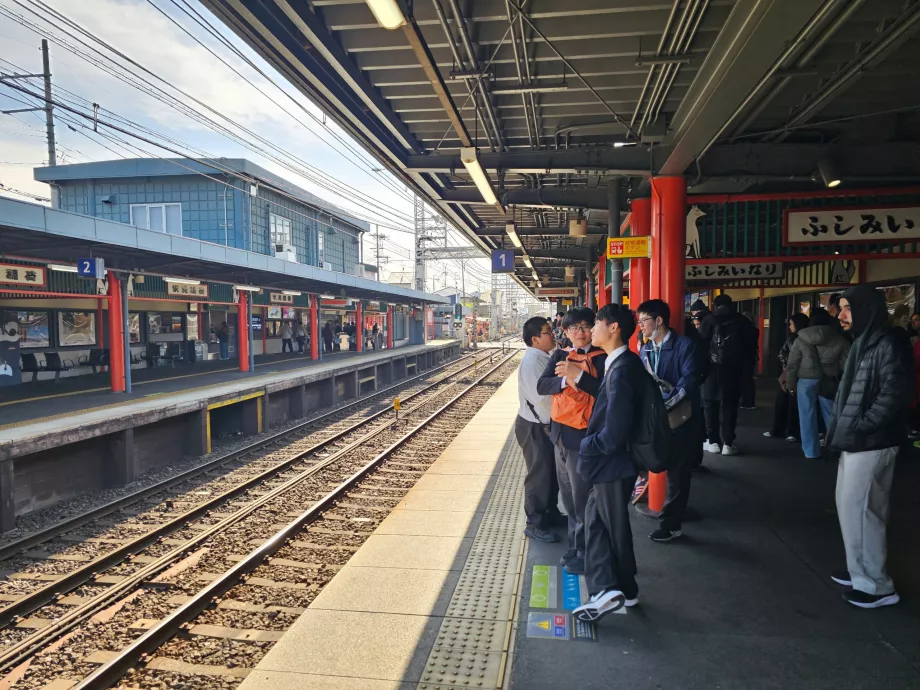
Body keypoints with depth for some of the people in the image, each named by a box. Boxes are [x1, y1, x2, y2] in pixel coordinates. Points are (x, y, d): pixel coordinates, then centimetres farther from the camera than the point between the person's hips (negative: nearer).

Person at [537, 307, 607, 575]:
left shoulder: (601, 358, -9)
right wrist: (565, 380, -22)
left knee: (582, 498, 4)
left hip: (583, 435, -6)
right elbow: (542, 386, -5)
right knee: (568, 497, 19)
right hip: (560, 433, 7)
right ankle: (574, 547, 36)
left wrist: (578, 376, -29)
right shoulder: (560, 356, 7)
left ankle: (584, 554, 22)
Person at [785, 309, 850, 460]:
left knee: (808, 416, 3)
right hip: (828, 381, 2)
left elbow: (792, 364, -1)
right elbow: (847, 364, 5)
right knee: (831, 414, 12)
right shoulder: (839, 340, 3)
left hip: (806, 380, -2)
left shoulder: (801, 339, -2)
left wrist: (790, 383, 7)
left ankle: (811, 451, 7)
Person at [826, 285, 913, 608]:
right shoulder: (864, 343, 15)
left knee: (858, 509, -4)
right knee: (851, 505, 16)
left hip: (870, 443, -10)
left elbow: (895, 394, -22)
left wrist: (859, 430, -20)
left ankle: (876, 585, 9)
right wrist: (841, 430, 11)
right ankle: (862, 570, 29)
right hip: (856, 441, 10)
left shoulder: (889, 343, -15)